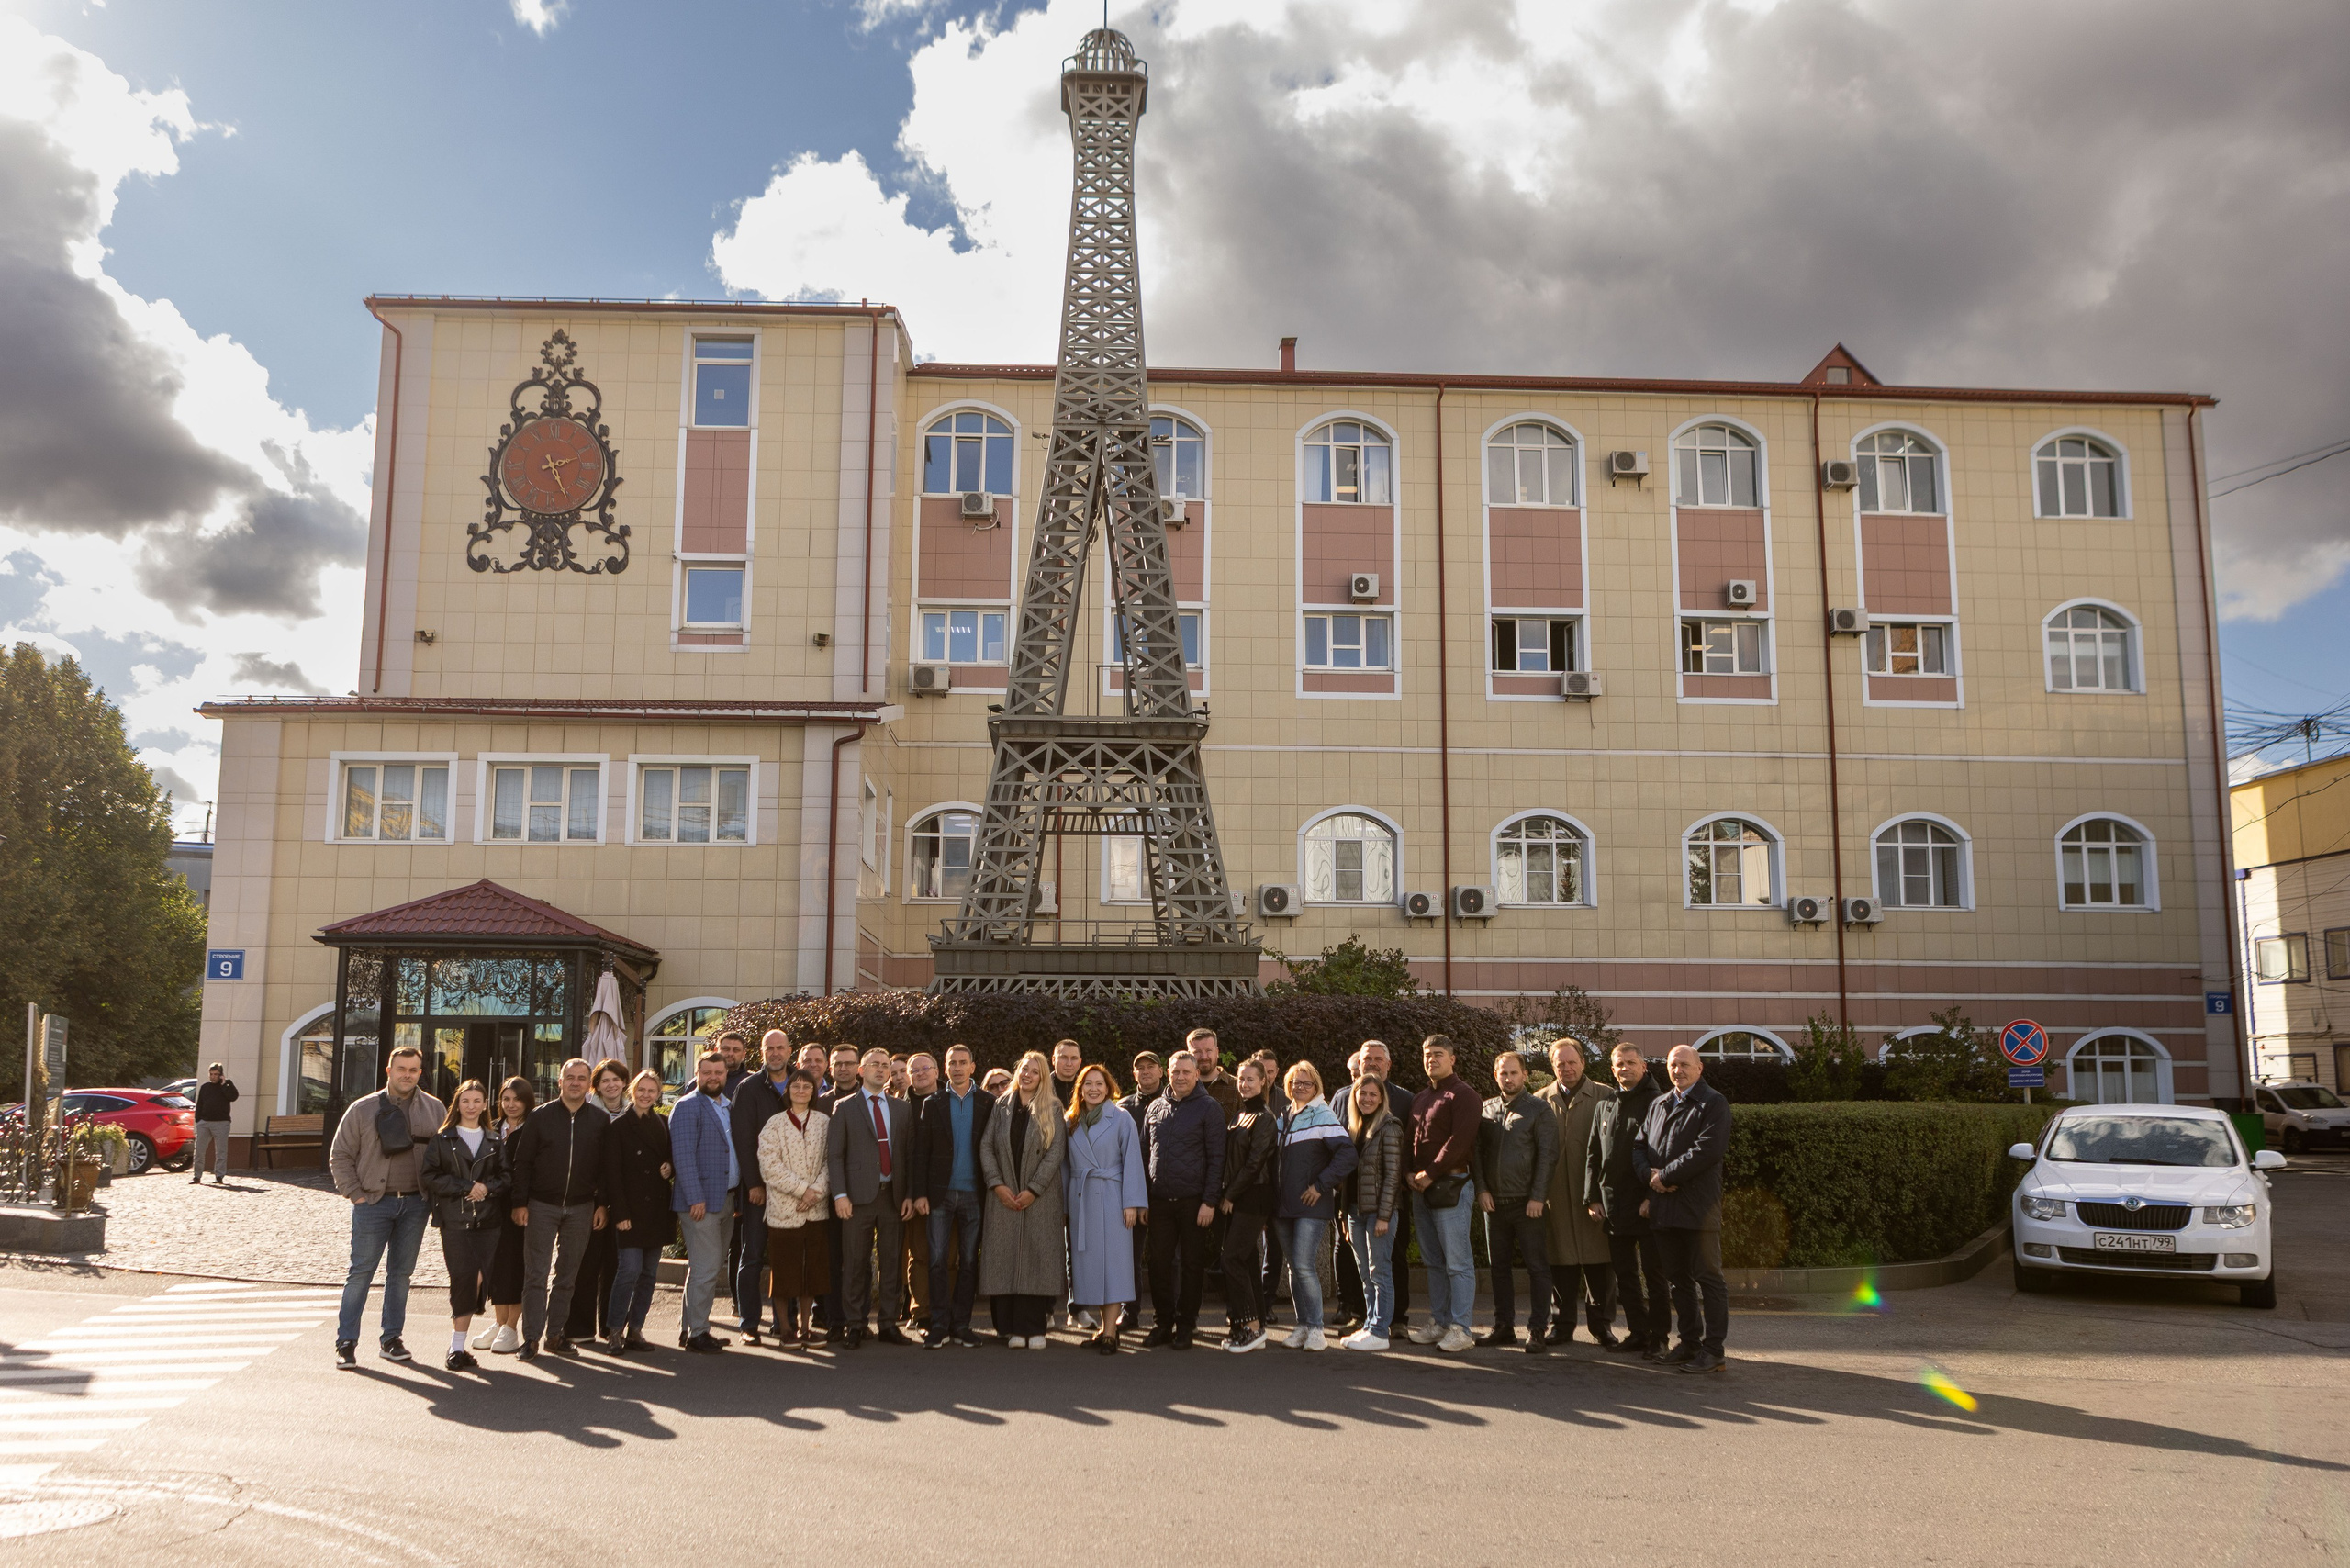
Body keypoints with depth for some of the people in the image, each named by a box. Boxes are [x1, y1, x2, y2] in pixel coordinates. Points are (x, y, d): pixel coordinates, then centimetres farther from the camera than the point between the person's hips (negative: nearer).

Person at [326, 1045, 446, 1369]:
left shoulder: (435, 1109, 6)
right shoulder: (363, 1109, 0)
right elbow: (340, 1155, 4)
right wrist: (355, 1194, -3)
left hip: (415, 1203, 2)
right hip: (374, 1201, -2)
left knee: (401, 1272, 8)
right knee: (361, 1272, -2)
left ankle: (391, 1339, 17)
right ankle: (346, 1342, 5)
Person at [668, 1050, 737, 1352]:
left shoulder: (729, 1107, 15)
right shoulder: (687, 1107, -8)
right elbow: (683, 1155, -15)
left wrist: (739, 1194, 10)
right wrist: (696, 1198, -20)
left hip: (726, 1199, 8)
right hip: (701, 1200, -8)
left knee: (711, 1267, 13)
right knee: (706, 1269, -7)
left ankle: (690, 1327, 23)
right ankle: (696, 1333, 3)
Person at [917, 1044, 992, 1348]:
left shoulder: (988, 1102, 4)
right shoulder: (932, 1103, 6)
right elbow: (921, 1152, 3)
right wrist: (920, 1193, -4)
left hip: (973, 1194, 0)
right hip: (940, 1193, 0)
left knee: (969, 1262, 5)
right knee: (937, 1261, -1)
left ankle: (961, 1325, 12)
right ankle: (939, 1326, 5)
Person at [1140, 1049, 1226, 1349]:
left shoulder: (1209, 1108, -3)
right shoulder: (1156, 1107, 11)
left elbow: (1216, 1157, -6)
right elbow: (1145, 1153, 15)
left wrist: (1209, 1201, -12)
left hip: (1193, 1201, -4)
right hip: (1160, 1200, 4)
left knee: (1193, 1264, 5)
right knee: (1160, 1263, 5)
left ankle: (1186, 1325, 14)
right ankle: (1162, 1324, 16)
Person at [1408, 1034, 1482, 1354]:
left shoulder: (1463, 1095, -6)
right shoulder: (1420, 1099, 19)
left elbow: (1459, 1141, -15)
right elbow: (1412, 1140, 20)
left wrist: (1431, 1174, -16)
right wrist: (1410, 1173, 3)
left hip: (1451, 1186, -8)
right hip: (1421, 1187, 8)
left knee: (1457, 1262, -6)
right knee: (1433, 1261, 11)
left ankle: (1460, 1329, -4)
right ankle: (1439, 1323, 17)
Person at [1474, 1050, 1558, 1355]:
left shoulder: (1539, 1110, -1)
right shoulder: (1486, 1109, 10)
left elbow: (1547, 1155, -6)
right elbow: (1477, 1152, 11)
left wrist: (1538, 1196, -12)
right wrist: (1482, 1189, -1)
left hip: (1527, 1202, -4)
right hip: (1494, 1201, 4)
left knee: (1537, 1267, -1)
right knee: (1500, 1266, 10)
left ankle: (1538, 1331, 3)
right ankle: (1503, 1327, 18)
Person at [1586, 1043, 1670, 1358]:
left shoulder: (1657, 1104, -4)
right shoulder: (1604, 1108, 15)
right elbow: (1592, 1157, 17)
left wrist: (1653, 1197, -15)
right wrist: (1592, 1198, 10)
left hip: (1647, 1204, -6)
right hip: (1613, 1206, 6)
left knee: (1653, 1272, -2)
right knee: (1624, 1273, 10)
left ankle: (1659, 1336, 5)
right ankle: (1637, 1333, 18)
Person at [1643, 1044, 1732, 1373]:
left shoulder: (1713, 1104, -4)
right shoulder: (1659, 1105, 19)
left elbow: (1708, 1149, -15)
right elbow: (1641, 1145, 18)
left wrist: (1667, 1175, -13)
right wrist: (1651, 1175, -3)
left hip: (1698, 1206, -7)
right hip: (1664, 1206, 7)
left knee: (1708, 1278, -3)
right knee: (1677, 1278, 12)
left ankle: (1713, 1350, 0)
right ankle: (1689, 1342, 21)